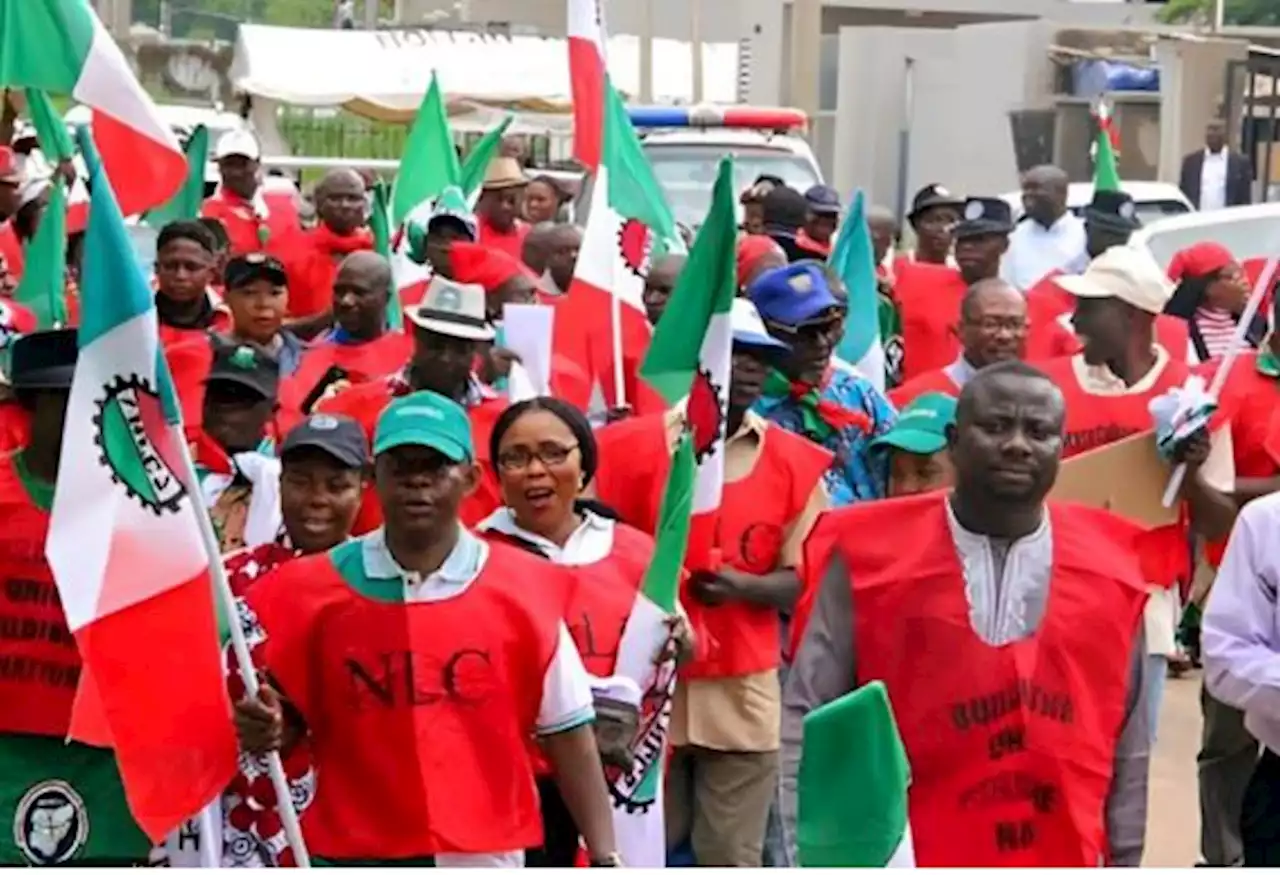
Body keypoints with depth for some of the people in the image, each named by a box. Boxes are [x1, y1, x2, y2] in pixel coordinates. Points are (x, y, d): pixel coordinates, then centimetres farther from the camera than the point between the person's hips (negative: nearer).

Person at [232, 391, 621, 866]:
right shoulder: (313, 589, -2)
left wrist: (604, 856, -3)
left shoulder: (523, 587, -3)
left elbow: (567, 732, 1)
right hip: (357, 860, 0)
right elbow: (287, 714, 7)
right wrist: (265, 729, -17)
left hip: (486, 859, 0)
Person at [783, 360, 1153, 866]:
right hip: (905, 859, -2)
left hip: (1063, 859, 3)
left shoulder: (1108, 570, 2)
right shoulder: (872, 556, -6)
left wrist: (1123, 861, 9)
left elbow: (1128, 745, 9)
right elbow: (808, 716, -2)